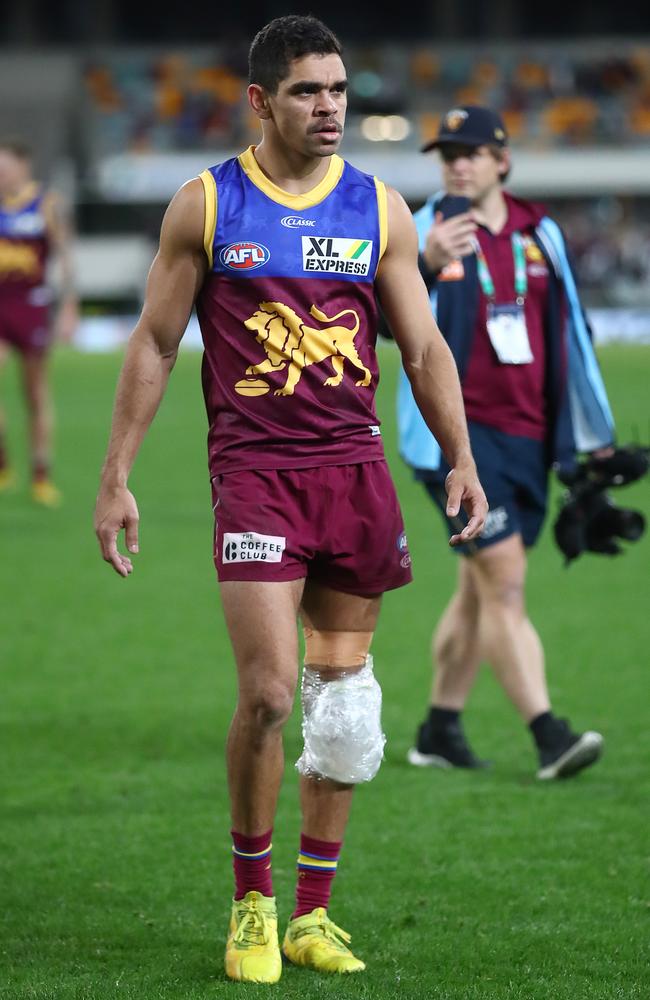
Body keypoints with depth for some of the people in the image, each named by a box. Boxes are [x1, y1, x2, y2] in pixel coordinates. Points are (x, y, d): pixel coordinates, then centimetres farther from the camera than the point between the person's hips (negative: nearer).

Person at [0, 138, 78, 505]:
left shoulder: (49, 204, -4)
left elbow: (66, 258, -5)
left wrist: (69, 310, -12)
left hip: (32, 304, -2)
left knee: (37, 392, 5)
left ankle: (42, 477, 15)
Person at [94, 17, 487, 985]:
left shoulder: (379, 209, 7)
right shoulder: (205, 206, 1)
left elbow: (424, 346, 11)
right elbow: (153, 344, 5)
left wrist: (461, 459, 0)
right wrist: (116, 478, 1)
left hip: (355, 469, 3)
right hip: (254, 470, -3)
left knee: (343, 701, 4)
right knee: (268, 692, -12)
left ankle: (313, 914, 14)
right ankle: (252, 904, 6)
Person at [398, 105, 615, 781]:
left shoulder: (539, 234, 10)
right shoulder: (430, 231, -6)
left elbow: (568, 329, 19)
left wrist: (590, 433, 17)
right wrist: (425, 266, -44)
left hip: (527, 435, 5)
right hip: (457, 429, -5)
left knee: (480, 588, 11)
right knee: (504, 576, -14)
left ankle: (440, 729, 22)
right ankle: (547, 735, -18)